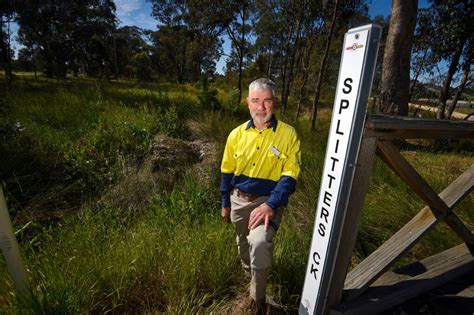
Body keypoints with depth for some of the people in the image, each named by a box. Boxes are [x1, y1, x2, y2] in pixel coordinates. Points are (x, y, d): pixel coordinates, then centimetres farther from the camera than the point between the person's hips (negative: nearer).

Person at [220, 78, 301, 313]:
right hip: (239, 200, 4)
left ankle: (258, 298, 3)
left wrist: (270, 205, -25)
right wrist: (225, 203, 9)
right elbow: (227, 172, 4)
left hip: (269, 201, -3)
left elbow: (289, 176, -14)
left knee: (259, 242, -27)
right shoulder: (237, 134, -4)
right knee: (244, 244, 22)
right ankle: (250, 276, 56)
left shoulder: (288, 134, -13)